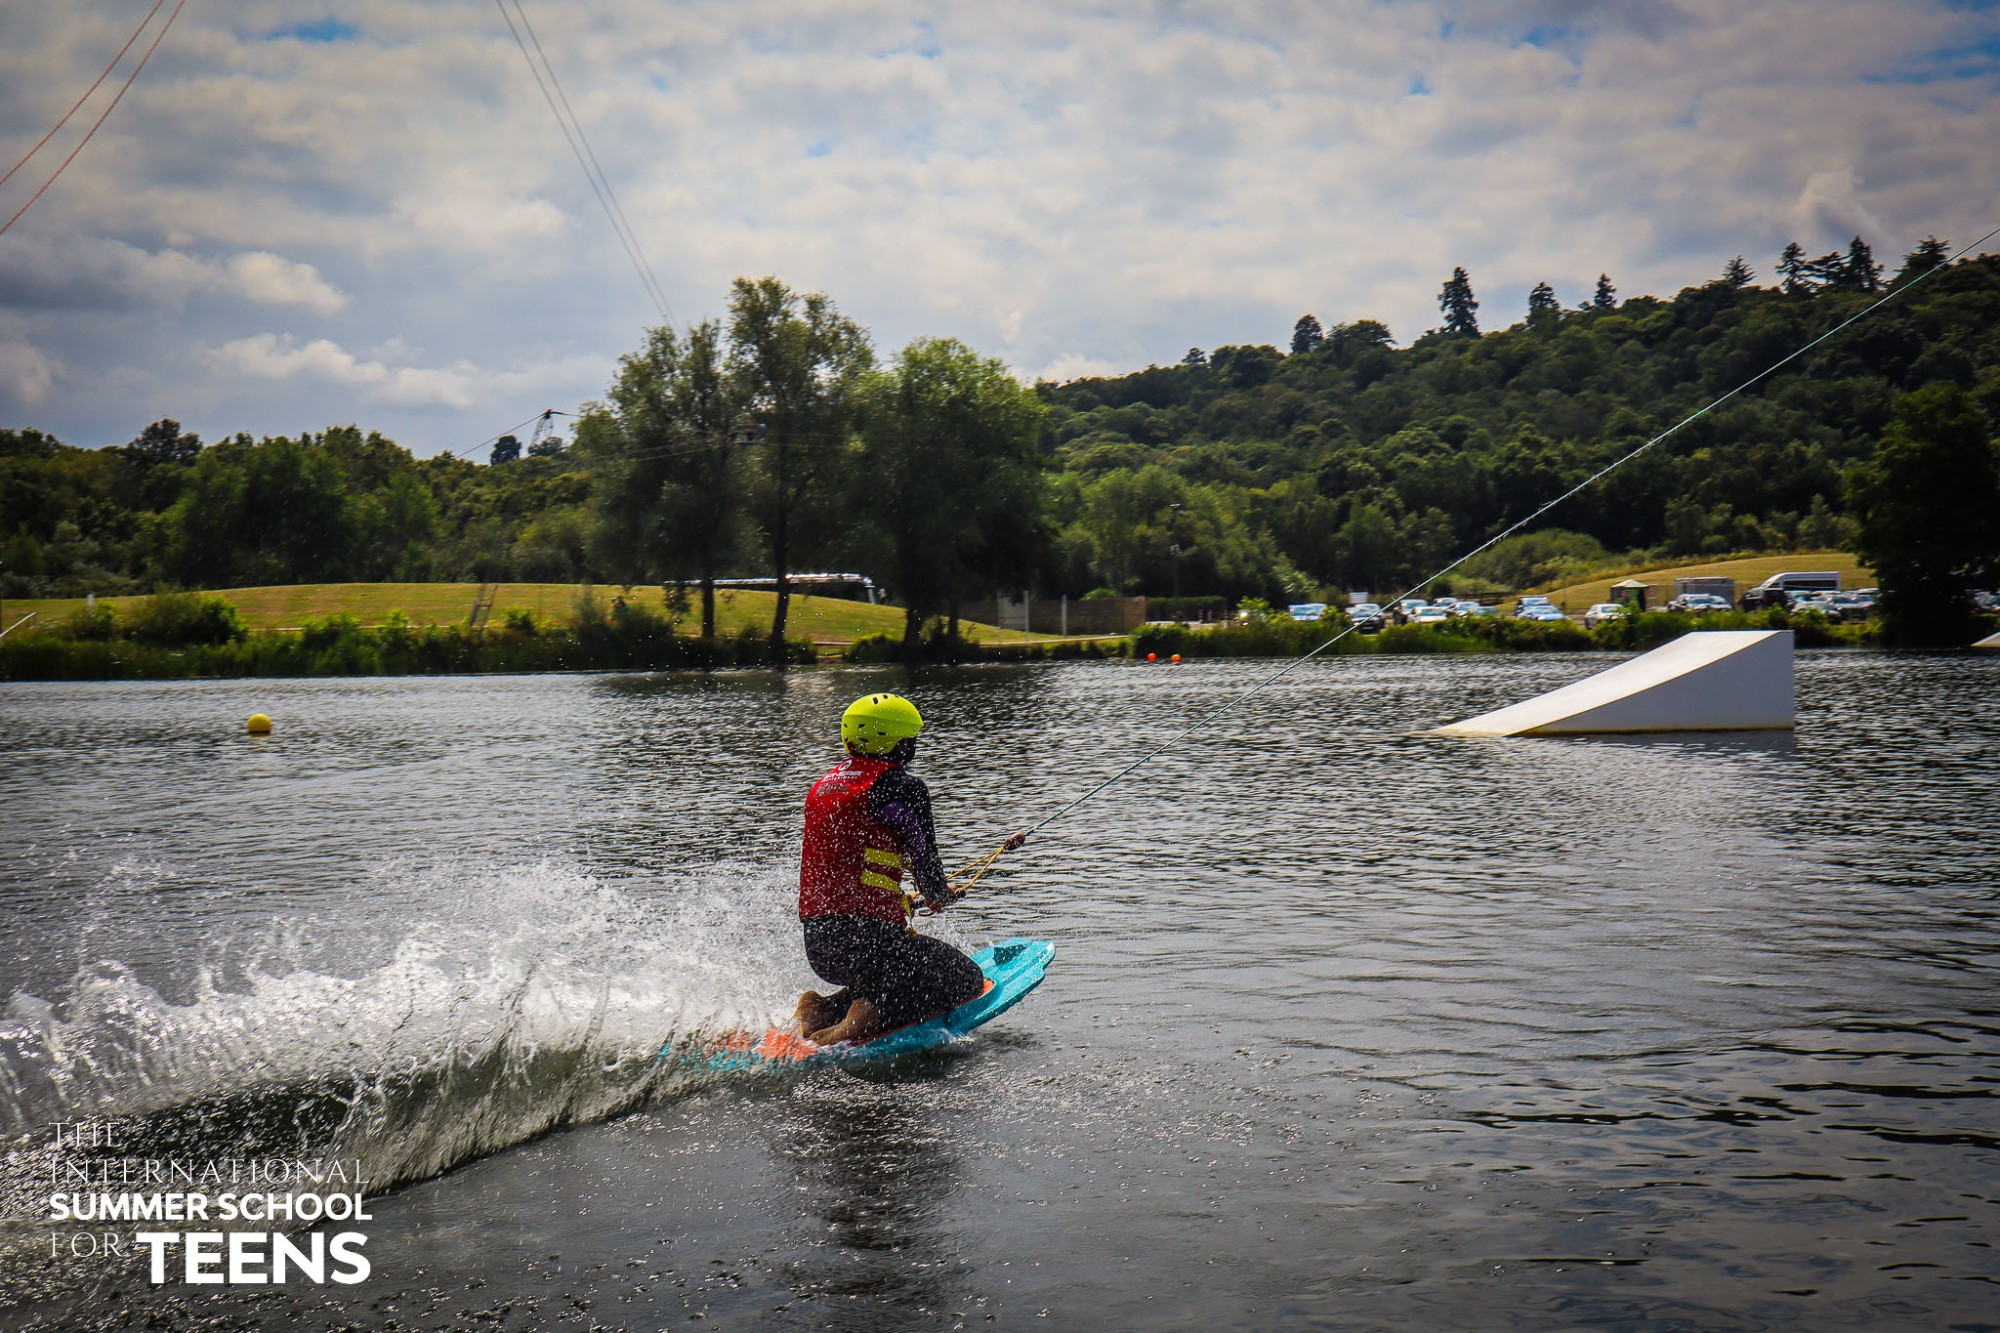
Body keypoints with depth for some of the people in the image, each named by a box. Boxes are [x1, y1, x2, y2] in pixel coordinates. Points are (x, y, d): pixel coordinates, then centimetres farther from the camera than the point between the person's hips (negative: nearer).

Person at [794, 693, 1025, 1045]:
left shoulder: (822, 786, 17)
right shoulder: (903, 787, -6)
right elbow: (926, 867, -6)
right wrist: (939, 894, 18)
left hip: (816, 944, 8)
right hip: (867, 936, -8)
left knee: (888, 978, 33)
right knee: (967, 978, 9)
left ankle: (823, 1009, 7)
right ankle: (870, 1016, -14)